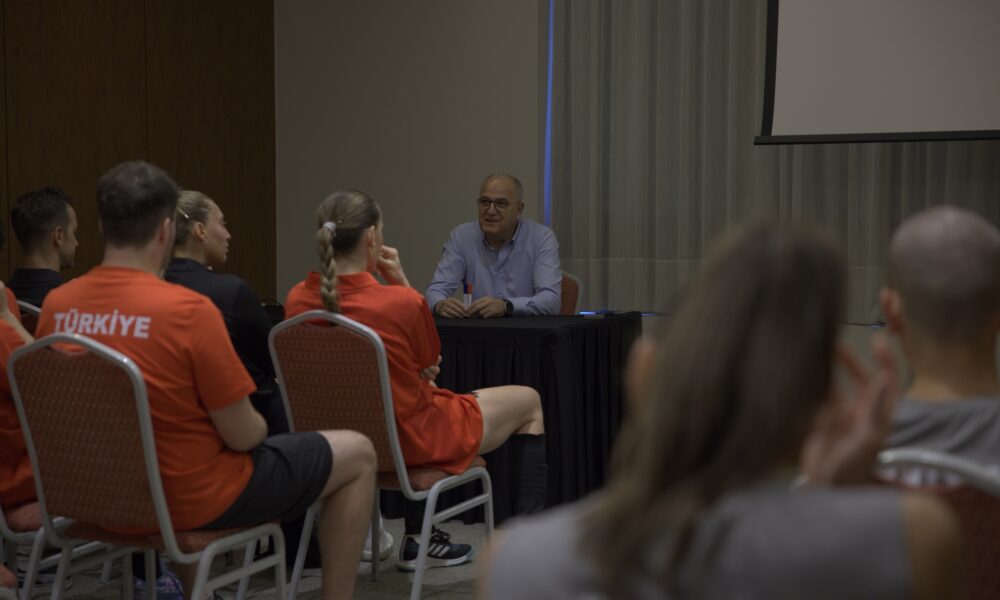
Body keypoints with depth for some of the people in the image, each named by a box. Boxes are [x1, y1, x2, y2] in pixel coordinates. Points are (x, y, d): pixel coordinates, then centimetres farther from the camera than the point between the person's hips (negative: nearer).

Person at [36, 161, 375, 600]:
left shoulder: (55, 306, -7)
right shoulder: (188, 310, -25)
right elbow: (244, 437, -19)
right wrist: (256, 426, 4)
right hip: (194, 499, -6)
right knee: (357, 454, 10)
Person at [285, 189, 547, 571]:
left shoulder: (297, 301, -9)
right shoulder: (403, 301, -25)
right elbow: (430, 364, -3)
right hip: (413, 440, -6)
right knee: (528, 400, 18)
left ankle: (418, 540, 38)